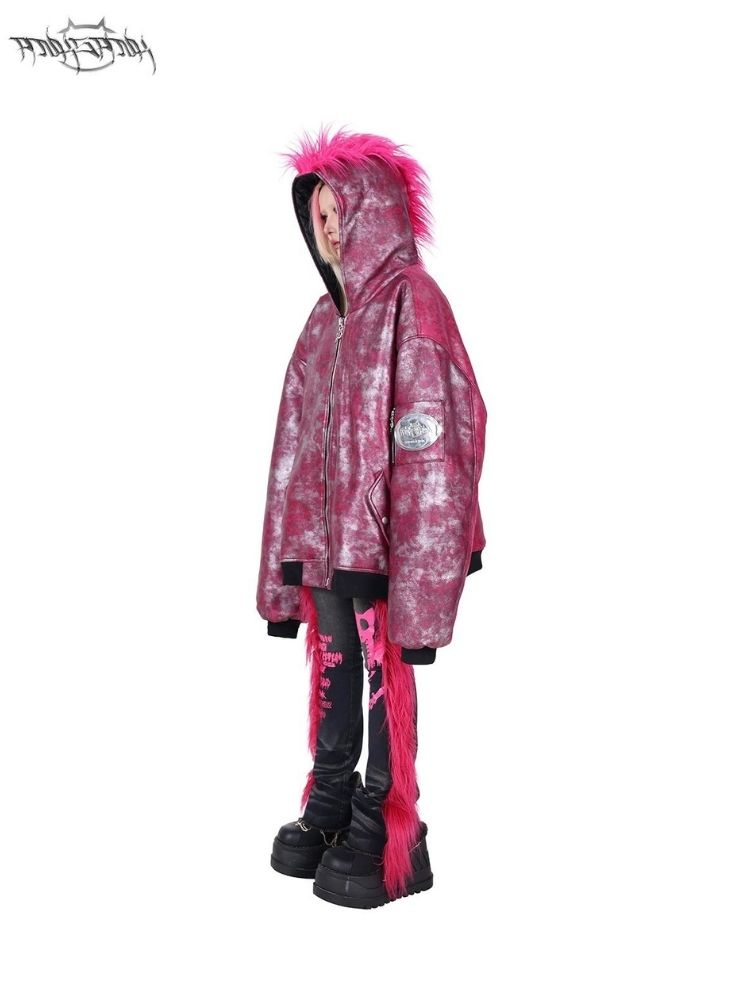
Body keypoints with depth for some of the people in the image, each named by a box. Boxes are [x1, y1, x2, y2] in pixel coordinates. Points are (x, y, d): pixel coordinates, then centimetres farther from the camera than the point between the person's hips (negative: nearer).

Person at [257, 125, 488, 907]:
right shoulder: (330, 313, 14)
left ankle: (385, 837, 16)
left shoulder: (412, 303, -9)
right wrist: (293, 542, 13)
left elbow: (431, 433, -16)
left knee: (388, 675, 2)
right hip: (328, 533, 8)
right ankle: (329, 813, 31)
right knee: (333, 671, 15)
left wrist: (416, 563, -20)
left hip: (386, 536, -7)